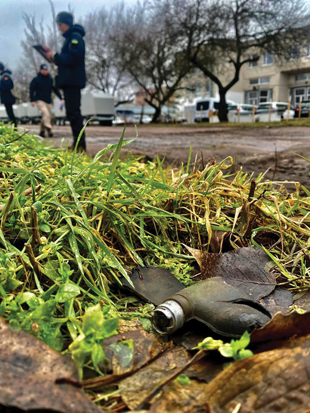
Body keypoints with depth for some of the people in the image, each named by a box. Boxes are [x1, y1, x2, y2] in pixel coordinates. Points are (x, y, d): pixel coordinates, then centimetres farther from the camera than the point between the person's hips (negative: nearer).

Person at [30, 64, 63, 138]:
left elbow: (55, 89, 14)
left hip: (48, 101, 5)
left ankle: (42, 131, 15)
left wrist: (61, 98, 5)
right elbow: (32, 90, 0)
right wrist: (32, 100, -9)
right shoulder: (36, 80, 0)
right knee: (45, 113, -25)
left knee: (48, 116, 4)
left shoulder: (50, 80, 11)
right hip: (40, 100, -5)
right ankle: (48, 129, -32)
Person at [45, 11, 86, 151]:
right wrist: (54, 56, 8)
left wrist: (55, 56, -10)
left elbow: (73, 58, -20)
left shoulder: (75, 37, -8)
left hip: (73, 81, -10)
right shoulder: (69, 38, 22)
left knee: (73, 113, -13)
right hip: (69, 81, 10)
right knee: (72, 113, 10)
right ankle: (78, 144, 15)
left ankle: (80, 145, -13)